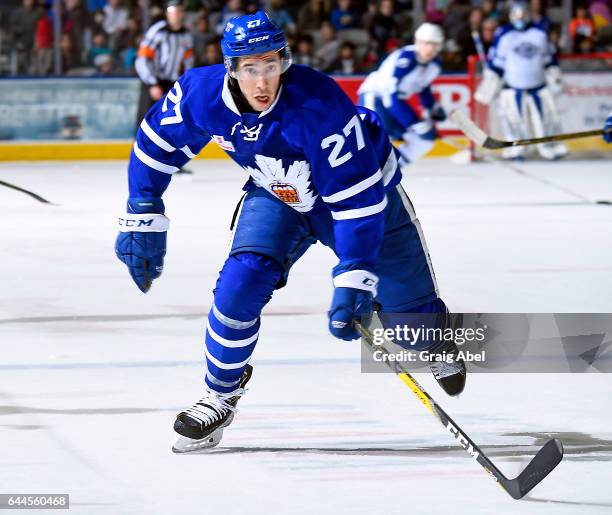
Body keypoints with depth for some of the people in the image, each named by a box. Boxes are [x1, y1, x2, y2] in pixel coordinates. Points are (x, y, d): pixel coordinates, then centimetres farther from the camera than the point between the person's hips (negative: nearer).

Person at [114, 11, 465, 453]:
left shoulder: (319, 105, -40)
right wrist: (143, 218, -6)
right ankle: (221, 392, 3)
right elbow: (156, 145, -6)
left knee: (406, 299, 2)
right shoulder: (204, 93, -26)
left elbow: (357, 197, -37)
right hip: (276, 194, 3)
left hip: (367, 186, -3)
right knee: (241, 283, -18)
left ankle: (437, 345, 41)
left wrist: (353, 279, -39)